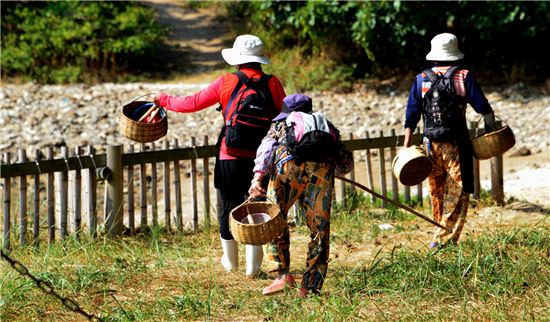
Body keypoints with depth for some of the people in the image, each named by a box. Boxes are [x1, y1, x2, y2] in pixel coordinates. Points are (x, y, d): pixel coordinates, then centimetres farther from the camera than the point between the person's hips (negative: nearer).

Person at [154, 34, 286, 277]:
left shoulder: (226, 83, -4)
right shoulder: (273, 84, -2)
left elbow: (192, 104, 0)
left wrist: (163, 100, 16)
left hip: (230, 158, 0)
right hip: (262, 159, 0)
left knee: (229, 208, 15)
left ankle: (230, 262, 29)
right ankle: (253, 266, 8)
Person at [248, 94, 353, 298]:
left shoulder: (281, 124, 35)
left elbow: (266, 148, 12)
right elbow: (346, 165, 34)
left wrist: (257, 178, -2)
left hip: (289, 163, -1)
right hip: (321, 167, 1)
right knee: (319, 229, 10)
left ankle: (283, 274, 4)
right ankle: (308, 289, 9)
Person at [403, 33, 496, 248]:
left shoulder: (422, 79, 5)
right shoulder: (463, 77, -3)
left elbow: (411, 116, 4)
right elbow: (483, 107, -2)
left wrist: (407, 146, 7)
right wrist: (491, 127, 15)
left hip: (430, 143, 3)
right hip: (456, 143, -3)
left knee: (436, 192, 15)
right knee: (457, 192, 1)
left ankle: (442, 233, 22)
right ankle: (445, 238, -6)